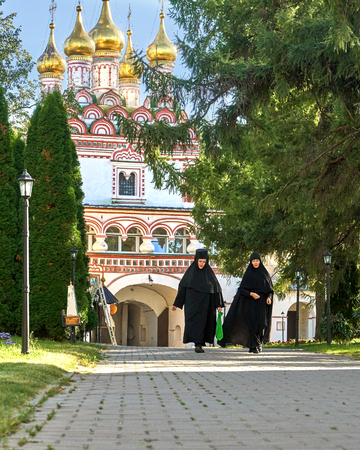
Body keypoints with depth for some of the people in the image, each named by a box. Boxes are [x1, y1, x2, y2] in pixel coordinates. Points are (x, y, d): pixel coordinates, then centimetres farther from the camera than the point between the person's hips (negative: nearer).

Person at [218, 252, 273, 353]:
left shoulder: (265, 273, 9)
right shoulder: (248, 274, 3)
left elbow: (270, 289, 12)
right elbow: (242, 289, -2)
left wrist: (269, 297, -6)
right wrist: (251, 294, -18)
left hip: (262, 303, 2)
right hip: (250, 303, -2)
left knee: (262, 324, -6)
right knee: (252, 323, -11)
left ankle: (260, 342, 18)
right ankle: (253, 346, -7)